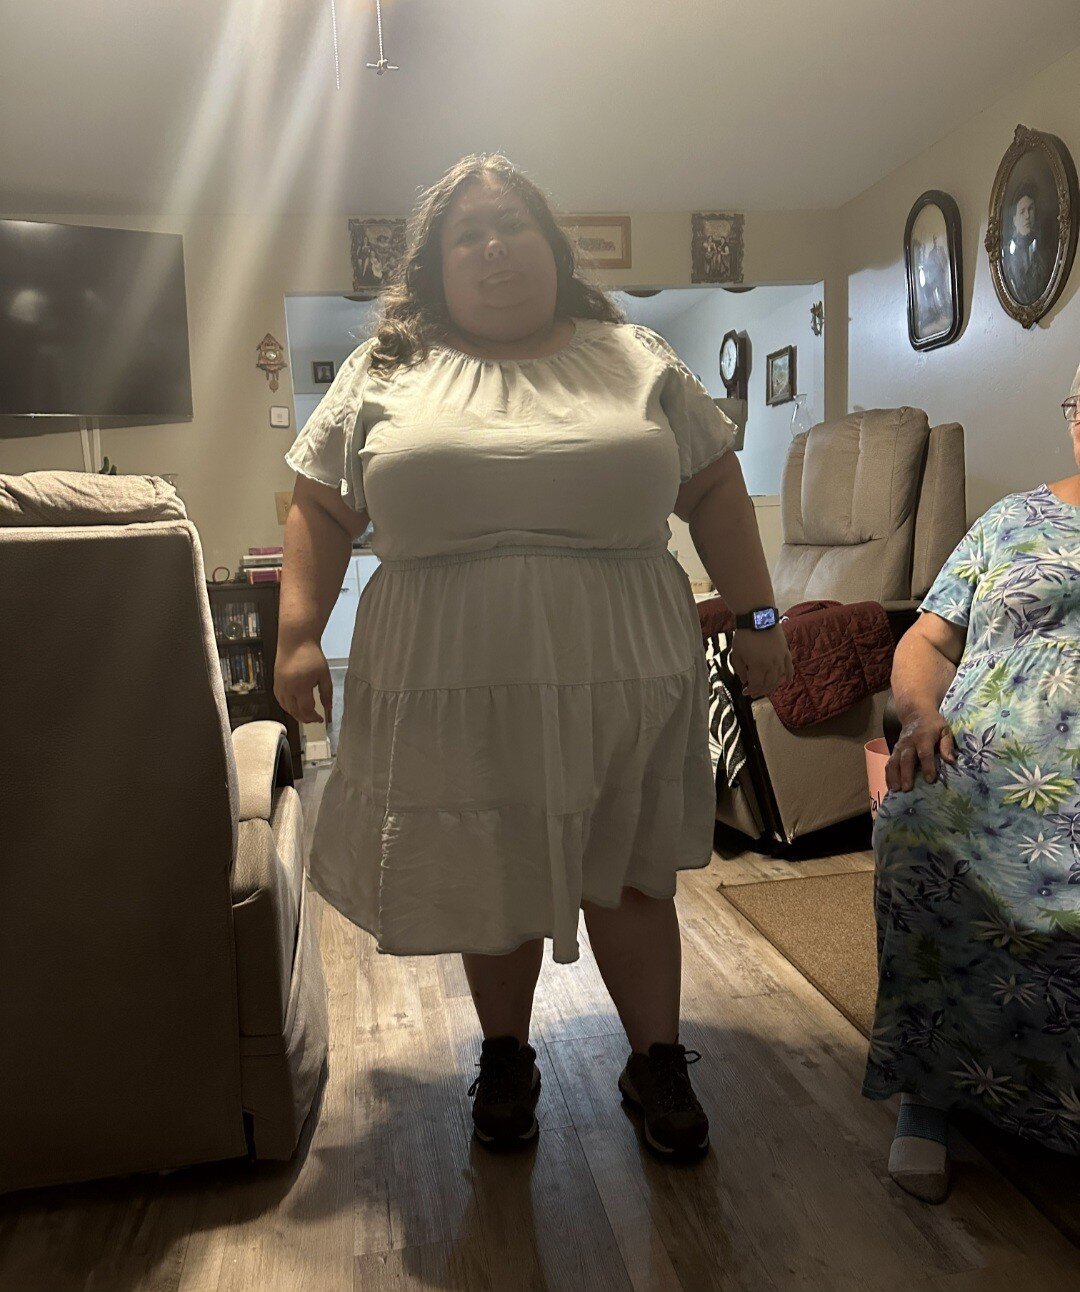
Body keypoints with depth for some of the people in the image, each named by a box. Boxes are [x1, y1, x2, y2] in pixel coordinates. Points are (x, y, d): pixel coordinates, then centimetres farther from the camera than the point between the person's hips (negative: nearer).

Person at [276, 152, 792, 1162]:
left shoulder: (635, 358, 7)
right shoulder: (384, 371, 7)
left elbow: (715, 491, 8)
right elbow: (320, 510, 7)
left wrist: (757, 617, 3)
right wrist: (298, 632, -3)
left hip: (620, 677, 0)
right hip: (457, 687, 1)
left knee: (629, 876, 10)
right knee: (491, 879, 12)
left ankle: (656, 1060, 30)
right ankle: (505, 1054, 35)